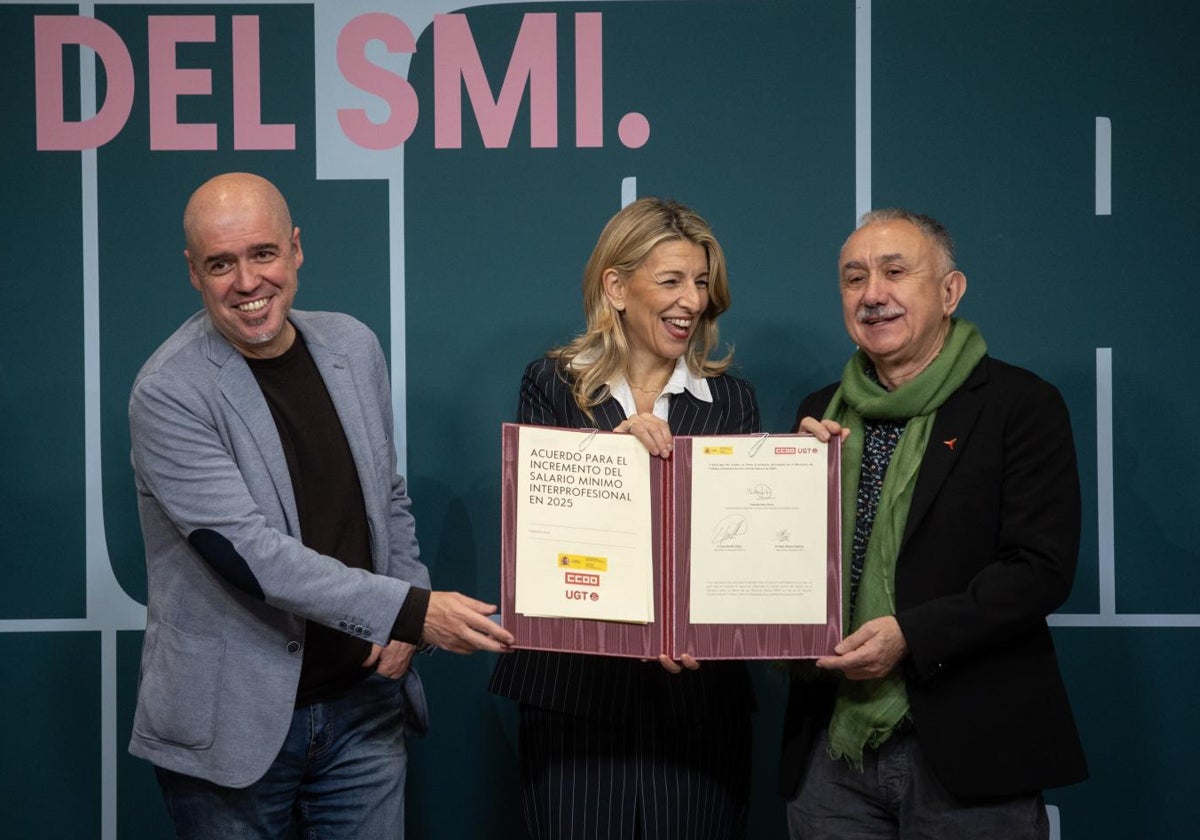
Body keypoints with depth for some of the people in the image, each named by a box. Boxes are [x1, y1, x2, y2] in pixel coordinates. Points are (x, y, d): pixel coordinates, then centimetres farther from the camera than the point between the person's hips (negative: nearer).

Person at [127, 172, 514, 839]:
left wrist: (402, 629, 0)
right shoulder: (169, 394, -15)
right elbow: (250, 552, -22)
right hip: (234, 726, -4)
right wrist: (412, 609, -24)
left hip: (363, 708, 5)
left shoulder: (354, 346, 3)